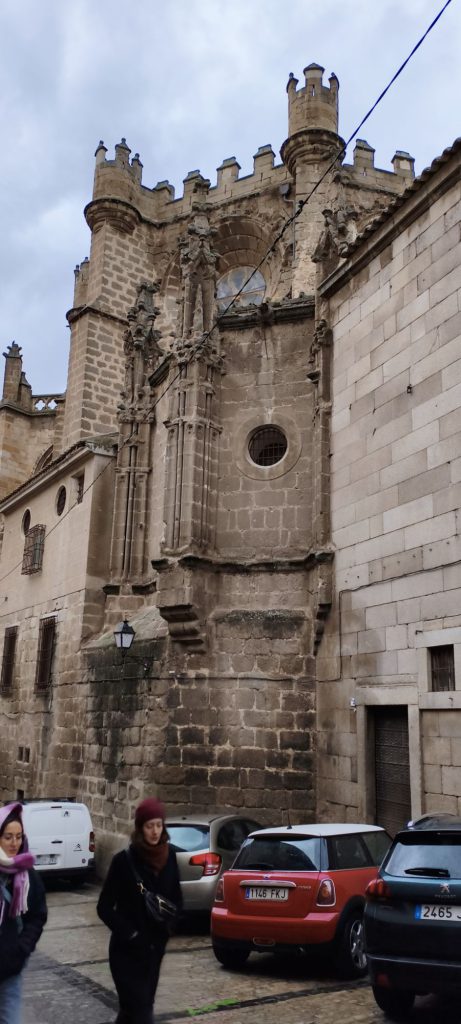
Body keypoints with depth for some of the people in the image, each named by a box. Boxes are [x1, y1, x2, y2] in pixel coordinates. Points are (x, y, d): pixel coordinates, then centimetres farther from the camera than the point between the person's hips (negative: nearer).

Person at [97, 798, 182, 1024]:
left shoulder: (169, 857, -1)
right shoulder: (124, 860, -15)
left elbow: (177, 899, 10)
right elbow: (104, 907, -9)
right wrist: (129, 933, -15)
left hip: (155, 946, 5)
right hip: (127, 950, -5)